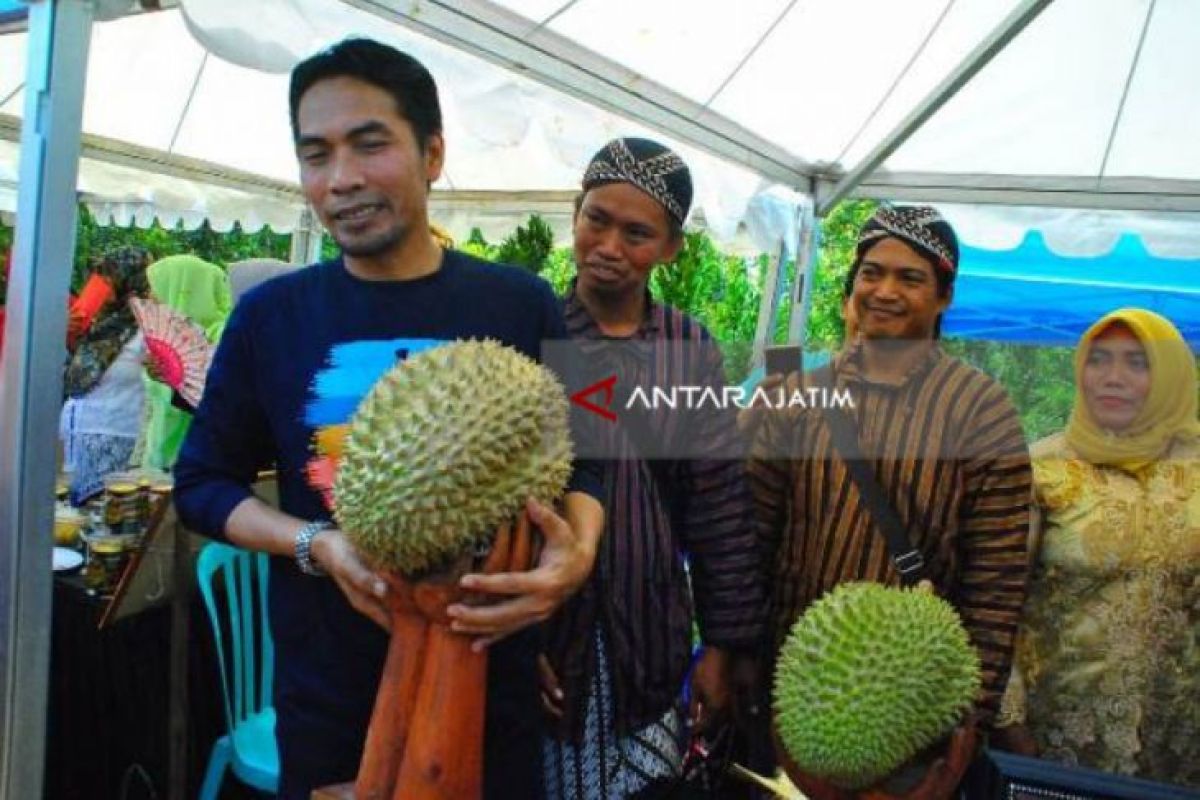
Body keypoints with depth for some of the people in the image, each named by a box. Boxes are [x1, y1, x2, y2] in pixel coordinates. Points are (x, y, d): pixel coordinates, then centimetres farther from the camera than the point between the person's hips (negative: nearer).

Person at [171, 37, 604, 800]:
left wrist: (578, 554, -22)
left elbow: (580, 463, 0)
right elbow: (203, 481, 2)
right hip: (326, 691, 1)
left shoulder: (522, 304, -5)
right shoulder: (270, 314, -3)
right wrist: (315, 545, -16)